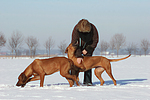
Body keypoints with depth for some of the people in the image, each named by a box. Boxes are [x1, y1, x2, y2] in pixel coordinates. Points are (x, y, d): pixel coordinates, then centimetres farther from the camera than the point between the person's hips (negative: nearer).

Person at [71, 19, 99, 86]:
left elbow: (95, 41, -12)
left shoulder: (93, 29, -27)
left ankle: (87, 81, -9)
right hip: (78, 47, 0)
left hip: (88, 47, 0)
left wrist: (87, 50, -17)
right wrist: (78, 56, -37)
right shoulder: (76, 29, -30)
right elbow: (75, 43, -31)